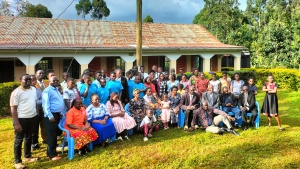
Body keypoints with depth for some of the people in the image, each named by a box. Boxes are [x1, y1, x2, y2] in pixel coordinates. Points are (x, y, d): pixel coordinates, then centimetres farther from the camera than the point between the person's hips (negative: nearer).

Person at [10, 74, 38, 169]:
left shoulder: (33, 89, 6)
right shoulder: (16, 92, -13)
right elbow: (13, 108, -15)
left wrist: (36, 113, 12)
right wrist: (16, 123, -18)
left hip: (32, 117, 6)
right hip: (21, 119, -6)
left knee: (29, 138, 19)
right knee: (19, 140, 5)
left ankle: (27, 156, 35)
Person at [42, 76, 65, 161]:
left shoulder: (56, 90, 17)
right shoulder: (47, 91, -12)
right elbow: (46, 104, -19)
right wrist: (50, 116, -23)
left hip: (57, 114, 9)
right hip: (51, 115, -9)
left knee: (55, 135, 15)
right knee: (51, 136, -2)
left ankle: (51, 152, 27)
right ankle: (52, 155, 5)